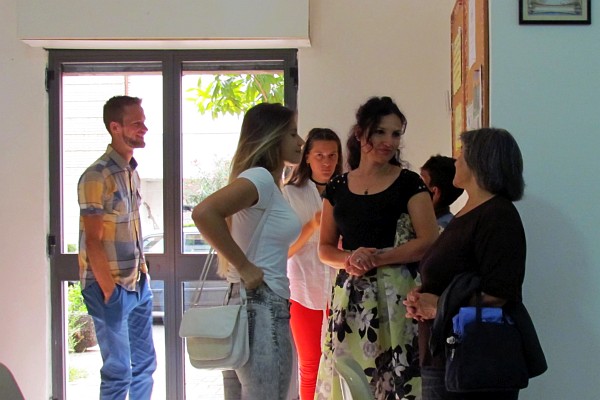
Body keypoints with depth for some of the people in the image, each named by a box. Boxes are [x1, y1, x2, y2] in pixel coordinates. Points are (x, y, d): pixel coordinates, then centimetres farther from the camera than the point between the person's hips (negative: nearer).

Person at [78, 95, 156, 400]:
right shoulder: (97, 176, -15)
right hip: (110, 287, -8)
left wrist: (143, 273, 11)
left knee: (145, 364, 14)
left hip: (138, 284, 8)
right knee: (118, 372, 1)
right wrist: (110, 292, -16)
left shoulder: (132, 171, 9)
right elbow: (93, 241, -16)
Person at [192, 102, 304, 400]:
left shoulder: (269, 182, 15)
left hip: (251, 304, 10)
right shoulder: (260, 178, -14)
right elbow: (204, 212, -29)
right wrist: (244, 267, -22)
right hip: (262, 307, -10)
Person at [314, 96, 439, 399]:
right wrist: (349, 259, -8)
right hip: (349, 295, 3)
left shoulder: (409, 183, 0)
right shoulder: (337, 187, 10)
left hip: (395, 293, -3)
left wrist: (377, 257, -14)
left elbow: (429, 243, -7)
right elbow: (325, 248, 13)